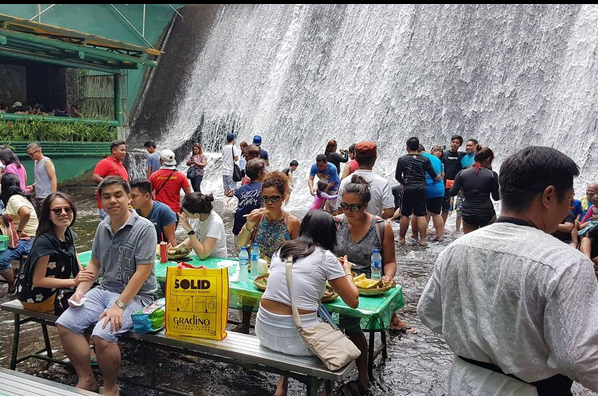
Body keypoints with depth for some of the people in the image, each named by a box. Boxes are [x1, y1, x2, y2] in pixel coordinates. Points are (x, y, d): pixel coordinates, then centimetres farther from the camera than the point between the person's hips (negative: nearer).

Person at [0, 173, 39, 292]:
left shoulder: (14, 199, -14)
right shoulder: (17, 197, 14)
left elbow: (25, 213, -34)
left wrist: (19, 231, -21)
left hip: (26, 239, -10)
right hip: (17, 238, 10)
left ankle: (13, 285, -4)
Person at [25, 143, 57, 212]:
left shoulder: (47, 162, -10)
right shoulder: (36, 162, 14)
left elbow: (53, 179, -15)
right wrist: (33, 186, 7)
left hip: (46, 197, -8)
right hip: (37, 197, 8)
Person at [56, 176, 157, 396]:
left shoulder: (144, 228, -16)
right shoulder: (103, 227, 7)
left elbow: (142, 272, -19)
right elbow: (94, 264, 17)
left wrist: (119, 306, -23)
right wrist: (80, 291, 2)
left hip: (136, 295, -7)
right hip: (105, 289, 7)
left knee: (102, 334, -27)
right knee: (65, 324, -7)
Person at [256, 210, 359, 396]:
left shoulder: (282, 249, 9)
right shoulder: (326, 257, -5)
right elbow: (353, 301, 0)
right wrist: (347, 271, 16)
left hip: (265, 331, 5)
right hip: (296, 337, -5)